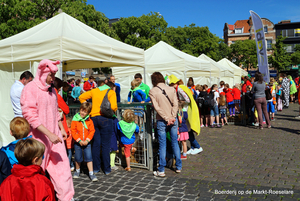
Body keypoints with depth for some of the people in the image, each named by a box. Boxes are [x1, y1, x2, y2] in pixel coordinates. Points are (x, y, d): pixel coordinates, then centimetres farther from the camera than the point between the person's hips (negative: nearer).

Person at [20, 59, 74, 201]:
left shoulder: (51, 90, 11)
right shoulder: (30, 89, -13)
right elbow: (30, 115, -21)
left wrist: (61, 128, 18)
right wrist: (49, 134, -25)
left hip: (55, 135, 7)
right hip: (39, 137, -7)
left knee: (62, 165, 6)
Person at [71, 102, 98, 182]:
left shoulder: (89, 121, -1)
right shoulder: (75, 120, -6)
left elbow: (92, 131, -1)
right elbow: (73, 131, -9)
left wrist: (87, 140, -12)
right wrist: (79, 140, -15)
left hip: (87, 142, 1)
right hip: (77, 143, 0)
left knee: (89, 157, -3)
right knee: (78, 158, 11)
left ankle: (91, 173, 4)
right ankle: (77, 171, 35)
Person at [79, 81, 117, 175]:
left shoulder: (94, 91, 15)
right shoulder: (111, 92, 1)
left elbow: (81, 97, 18)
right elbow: (113, 106, -12)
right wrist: (114, 110, 9)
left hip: (94, 117, 4)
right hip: (105, 118, -4)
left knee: (96, 144, 10)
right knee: (106, 145, 3)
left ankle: (96, 168, 17)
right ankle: (107, 169, 10)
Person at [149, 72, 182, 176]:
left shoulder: (152, 91, -5)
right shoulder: (172, 89, 3)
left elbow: (157, 107, -12)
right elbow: (175, 104, -5)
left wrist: (167, 119, -12)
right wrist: (172, 117, -10)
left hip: (161, 121, -3)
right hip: (173, 120, 3)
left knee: (162, 145, 3)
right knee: (175, 143, 14)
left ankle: (161, 171, 9)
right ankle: (178, 167, 23)